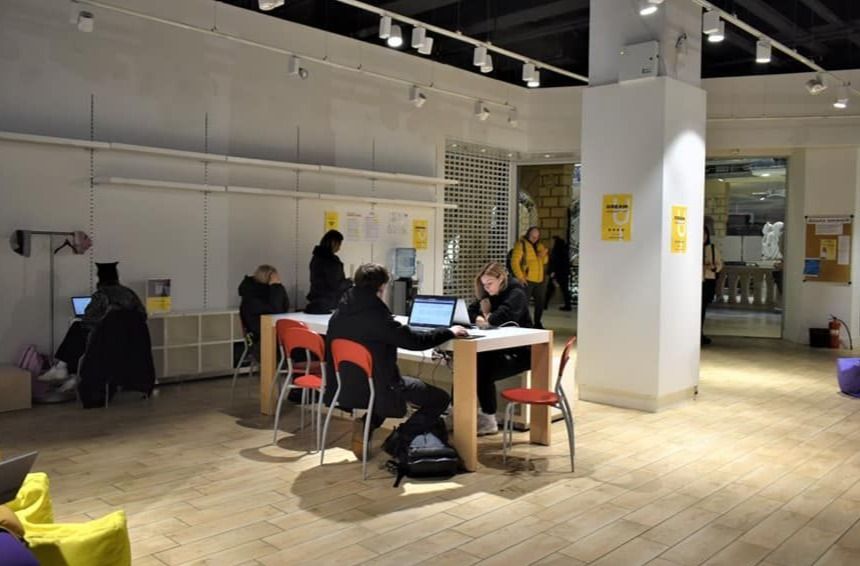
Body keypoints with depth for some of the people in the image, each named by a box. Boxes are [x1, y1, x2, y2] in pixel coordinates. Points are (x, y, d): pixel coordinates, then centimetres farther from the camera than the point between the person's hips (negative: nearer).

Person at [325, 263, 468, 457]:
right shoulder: (376, 314, -22)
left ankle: (366, 425, 16)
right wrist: (449, 332, -5)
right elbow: (416, 341, -18)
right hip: (375, 387, -8)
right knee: (440, 398, 3)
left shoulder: (340, 313, -1)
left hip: (347, 385, 8)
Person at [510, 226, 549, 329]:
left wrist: (544, 255, -5)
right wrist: (520, 276, -21)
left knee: (540, 302, 13)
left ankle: (537, 323, 27)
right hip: (527, 280, -7)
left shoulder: (539, 245, 14)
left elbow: (545, 261, 18)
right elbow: (514, 261, -14)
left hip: (540, 280, 7)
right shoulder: (521, 244, -7)